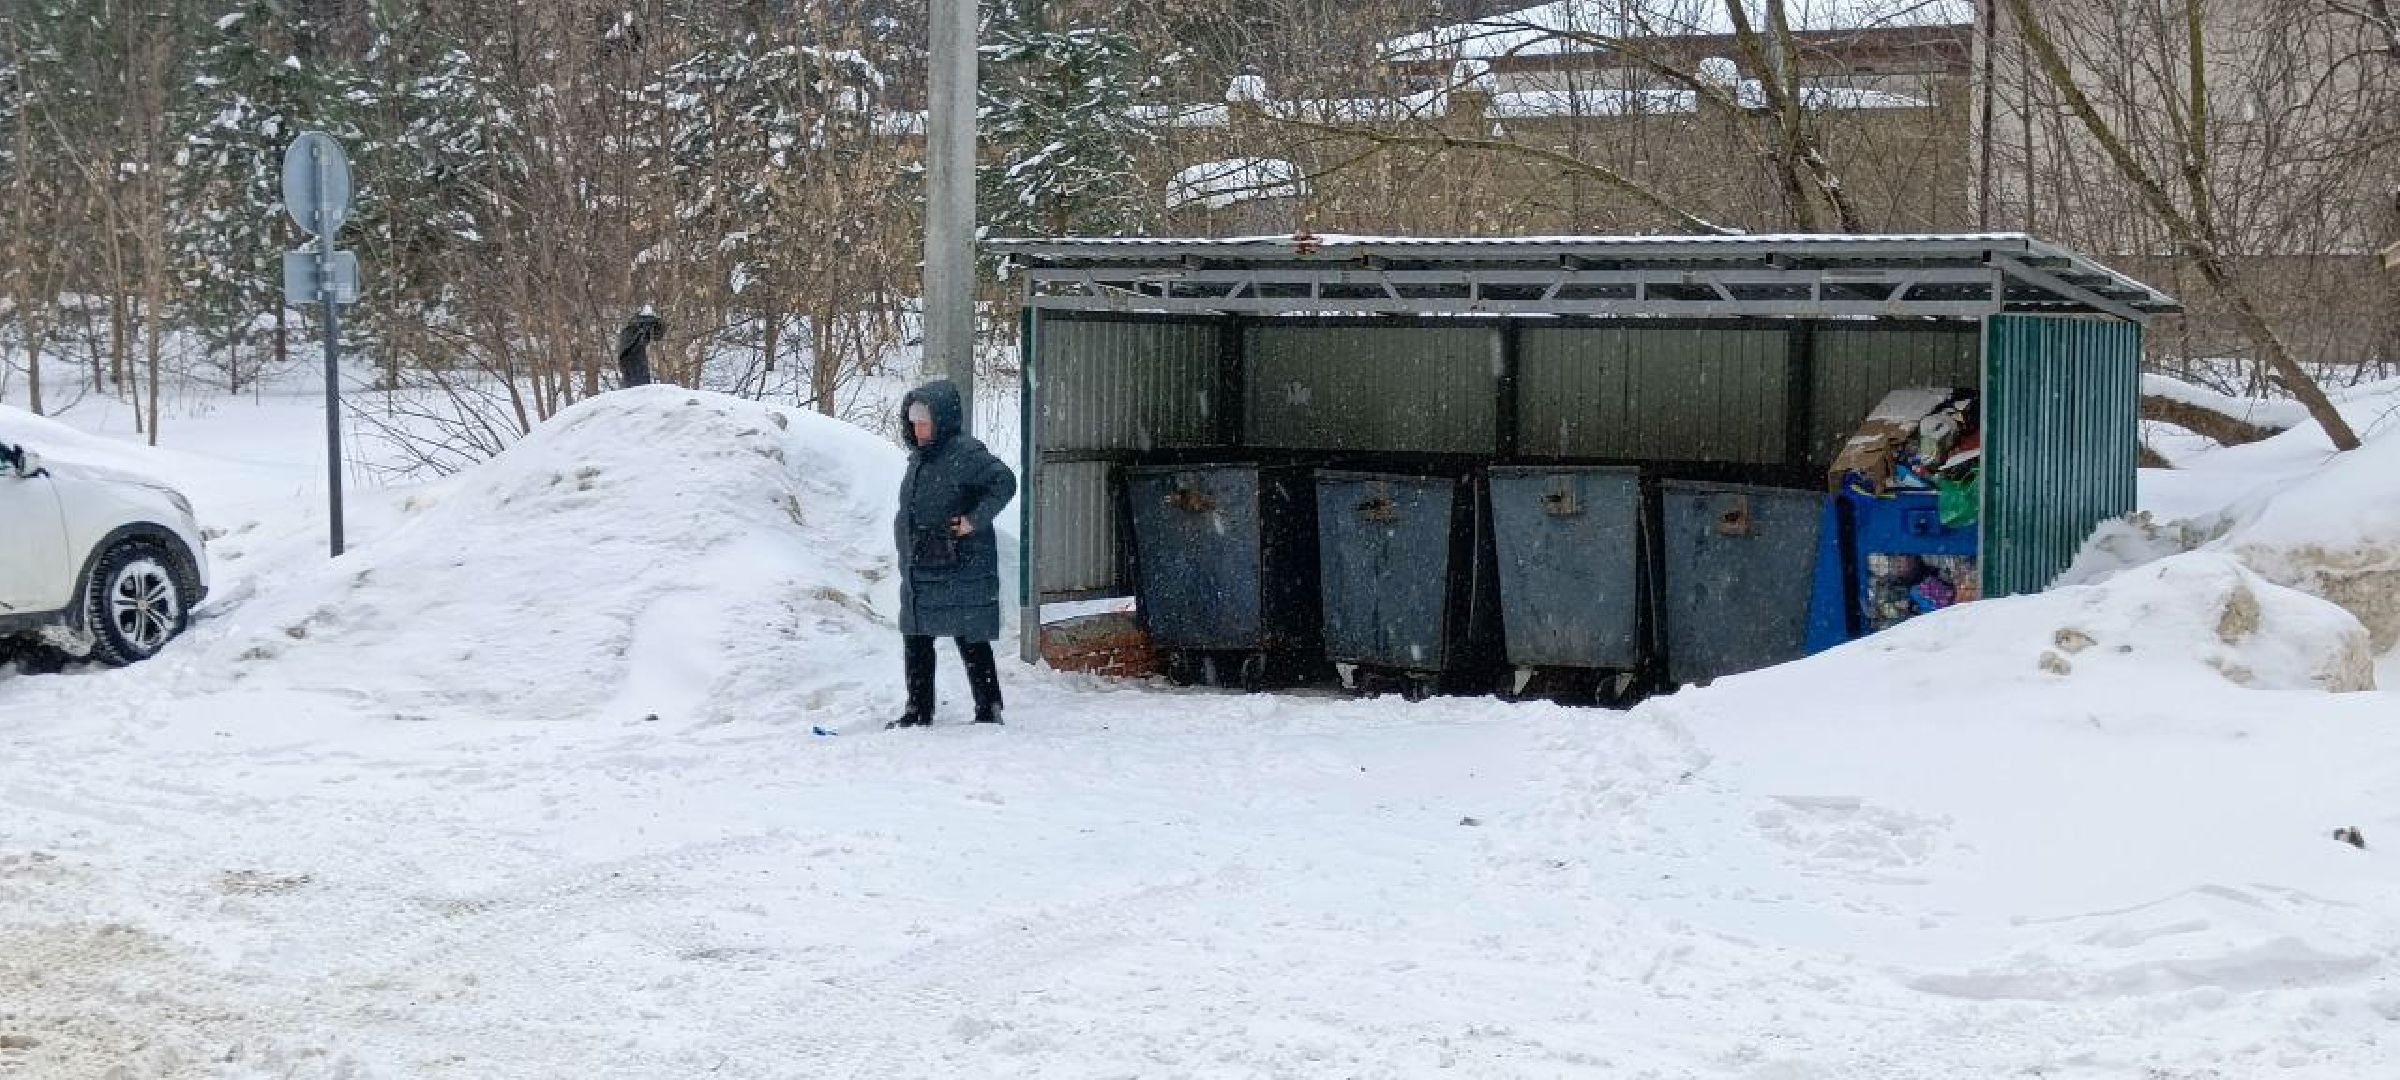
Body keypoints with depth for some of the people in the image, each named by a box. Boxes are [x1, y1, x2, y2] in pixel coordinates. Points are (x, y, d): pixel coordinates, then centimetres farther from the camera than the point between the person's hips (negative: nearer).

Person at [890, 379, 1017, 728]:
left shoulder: (965, 453, -14)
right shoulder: (919, 457, 13)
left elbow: (1004, 482, -24)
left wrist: (975, 520, -23)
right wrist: (904, 535, 18)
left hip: (962, 571, -9)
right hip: (919, 569, 9)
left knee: (971, 641, -2)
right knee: (915, 641, 13)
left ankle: (989, 711, 7)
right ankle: (919, 711, 23)